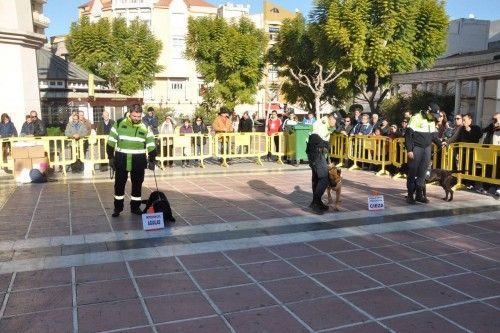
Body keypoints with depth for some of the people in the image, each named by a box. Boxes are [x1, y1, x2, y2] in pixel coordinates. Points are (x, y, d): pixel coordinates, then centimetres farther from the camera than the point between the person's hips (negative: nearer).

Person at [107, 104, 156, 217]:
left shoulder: (145, 127, -1)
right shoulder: (119, 124, -4)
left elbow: (151, 145, 1)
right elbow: (111, 142, 2)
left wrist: (151, 161, -5)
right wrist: (111, 157, -1)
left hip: (138, 161, 1)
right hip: (121, 160, -1)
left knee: (137, 185, 9)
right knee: (119, 184, 8)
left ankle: (135, 207, 24)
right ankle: (118, 207, 22)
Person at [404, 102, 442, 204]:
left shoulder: (432, 121, 11)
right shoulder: (416, 118, -12)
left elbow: (434, 135, 21)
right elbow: (408, 134, -15)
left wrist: (440, 144, 8)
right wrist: (409, 150, -19)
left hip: (427, 148, 7)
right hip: (416, 148, -7)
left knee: (423, 172, 7)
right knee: (413, 172, -2)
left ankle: (419, 194, 15)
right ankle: (410, 195, 5)